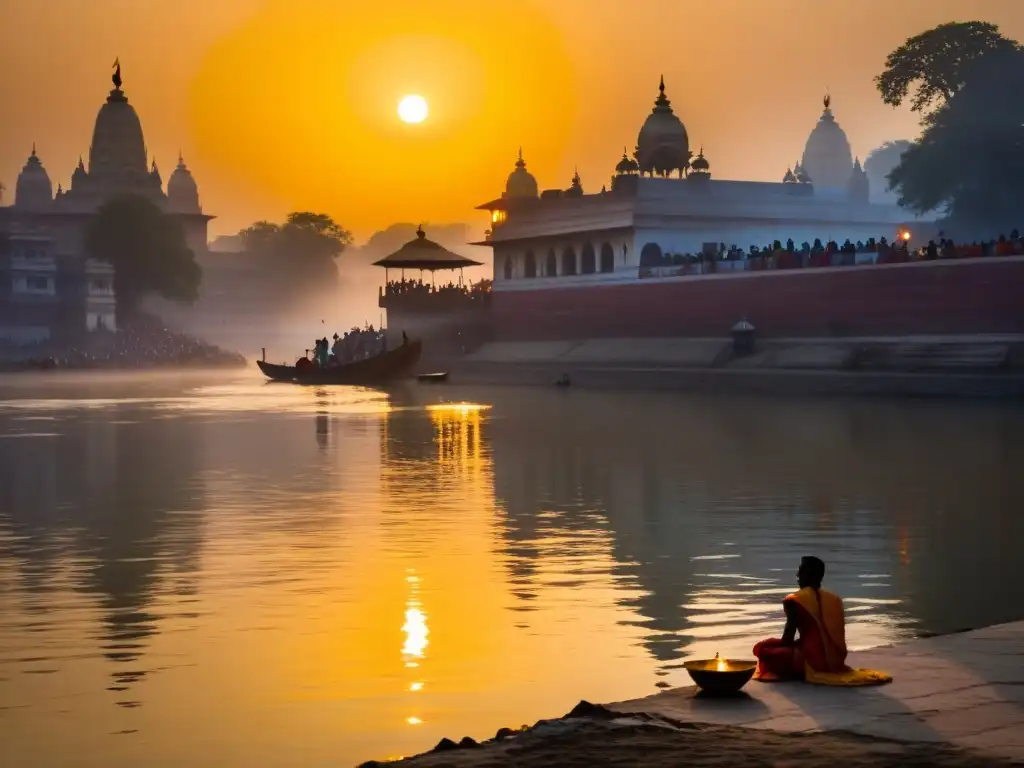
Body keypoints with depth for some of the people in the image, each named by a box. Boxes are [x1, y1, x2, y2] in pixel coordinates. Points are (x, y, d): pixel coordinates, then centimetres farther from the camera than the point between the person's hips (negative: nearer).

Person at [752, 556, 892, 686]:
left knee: (762, 648, 6)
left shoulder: (794, 601, -8)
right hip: (836, 662, 7)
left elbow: (787, 640, -8)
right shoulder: (834, 598, 10)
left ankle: (803, 673, -4)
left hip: (812, 662, -7)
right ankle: (829, 673, 12)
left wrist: (771, 643, 15)